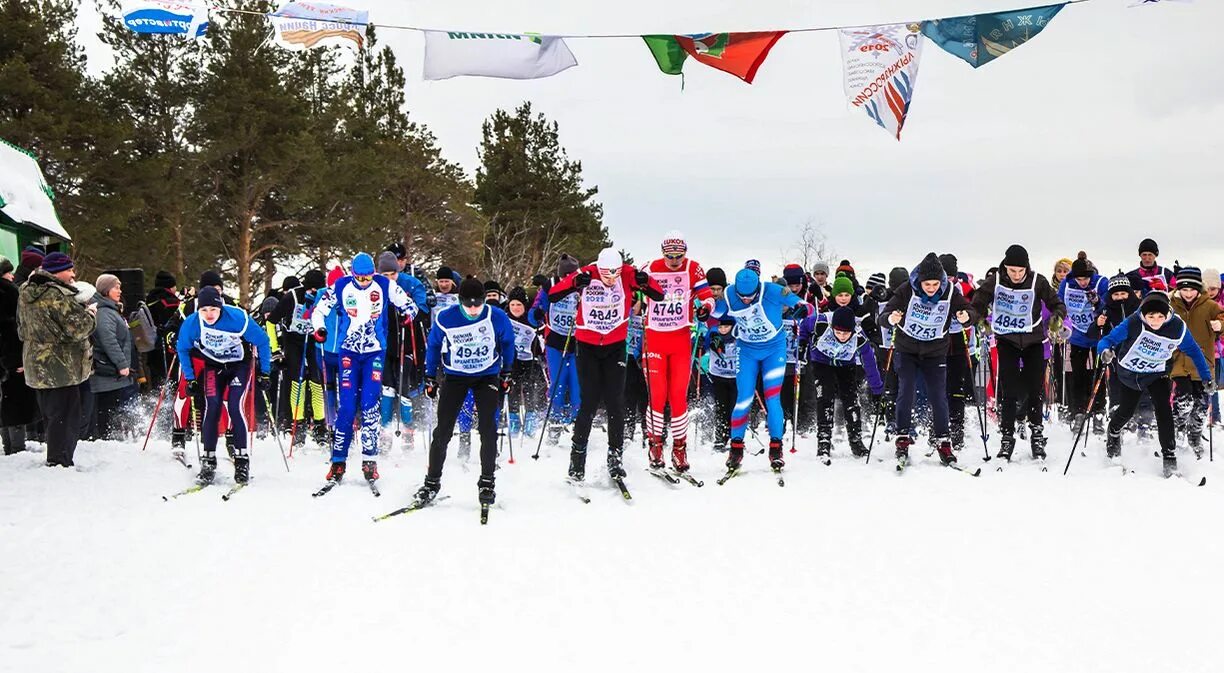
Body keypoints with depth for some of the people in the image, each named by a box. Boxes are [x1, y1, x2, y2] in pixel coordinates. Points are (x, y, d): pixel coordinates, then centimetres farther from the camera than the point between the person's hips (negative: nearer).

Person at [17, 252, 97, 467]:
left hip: (37, 368, 9)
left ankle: (55, 460, 27)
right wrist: (90, 313, -5)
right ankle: (60, 462, 1)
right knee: (66, 418, -2)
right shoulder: (58, 295, -20)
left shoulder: (26, 294, 10)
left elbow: (23, 330, 21)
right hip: (61, 367, -9)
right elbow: (78, 328, -22)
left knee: (51, 416, 19)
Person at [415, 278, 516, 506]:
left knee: (488, 430, -9)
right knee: (443, 431, -4)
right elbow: (433, 346, 1)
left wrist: (507, 373, 11)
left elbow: (507, 342, 3)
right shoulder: (445, 320, -18)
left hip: (487, 376, 0)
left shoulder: (497, 317, -17)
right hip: (455, 376, 0)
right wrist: (430, 378, 6)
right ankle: (432, 482, 9)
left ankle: (486, 482, 5)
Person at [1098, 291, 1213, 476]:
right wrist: (1105, 351, -52)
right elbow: (1108, 340, -28)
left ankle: (1169, 455, -7)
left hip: (1156, 374, 1)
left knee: (1164, 410, -17)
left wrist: (1207, 378, -10)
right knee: (1125, 411, 9)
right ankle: (1113, 433, 44)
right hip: (1129, 373, -1)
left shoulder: (1177, 327, -24)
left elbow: (1194, 351, -9)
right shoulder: (1133, 323, -30)